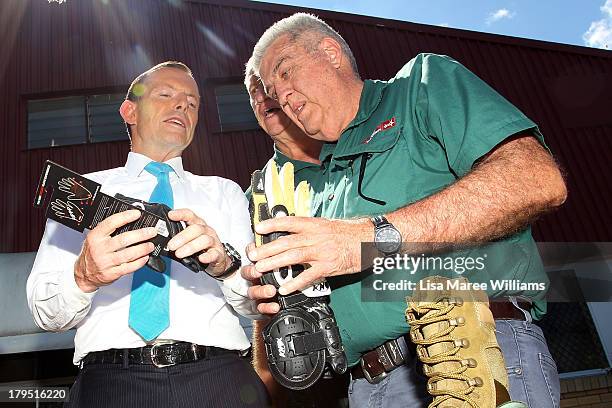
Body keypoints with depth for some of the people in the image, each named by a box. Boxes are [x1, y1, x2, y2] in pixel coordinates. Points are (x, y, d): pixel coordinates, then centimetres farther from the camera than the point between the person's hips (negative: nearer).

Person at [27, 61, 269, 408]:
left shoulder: (225, 193, 17)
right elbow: (46, 312, 6)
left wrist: (225, 261, -14)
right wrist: (84, 275, -15)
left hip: (218, 379, 2)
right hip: (112, 380, -1)